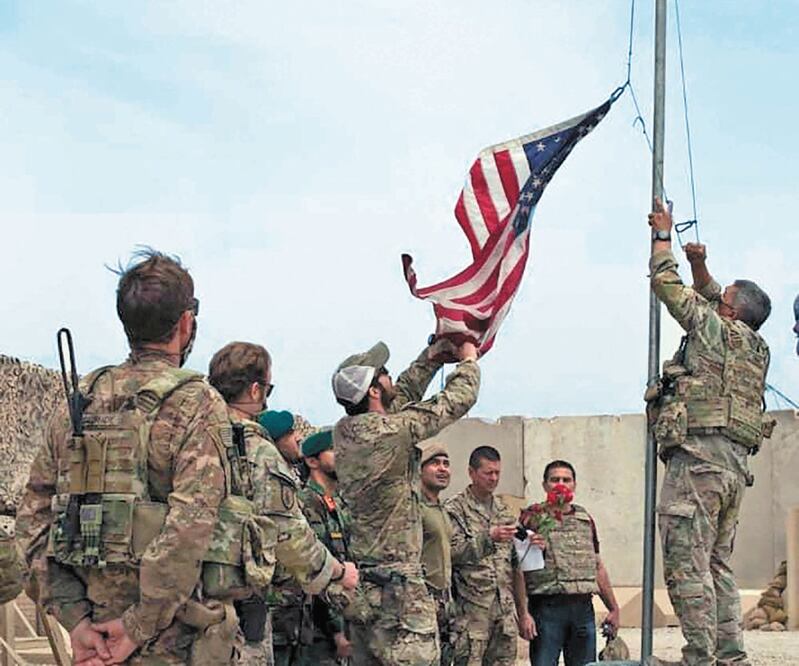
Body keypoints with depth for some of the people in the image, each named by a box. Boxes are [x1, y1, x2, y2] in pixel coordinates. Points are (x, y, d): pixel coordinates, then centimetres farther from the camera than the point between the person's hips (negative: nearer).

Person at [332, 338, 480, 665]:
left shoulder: (343, 433, 7)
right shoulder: (392, 431, -16)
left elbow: (401, 396, 26)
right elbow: (457, 400, -4)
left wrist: (430, 357, 26)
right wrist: (468, 359, 14)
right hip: (395, 582, -9)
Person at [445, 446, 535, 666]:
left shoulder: (504, 511, 17)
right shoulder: (454, 509, -2)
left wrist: (523, 612, 16)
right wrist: (490, 538, -25)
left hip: (505, 612, 6)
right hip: (471, 610, -6)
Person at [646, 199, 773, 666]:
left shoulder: (715, 329, -1)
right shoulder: (756, 347, 20)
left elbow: (667, 285, 7)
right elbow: (710, 297, 37)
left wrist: (663, 237, 20)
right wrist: (700, 265, 26)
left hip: (699, 456, -9)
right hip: (736, 464, 9)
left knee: (686, 563, -10)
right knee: (718, 565, 13)